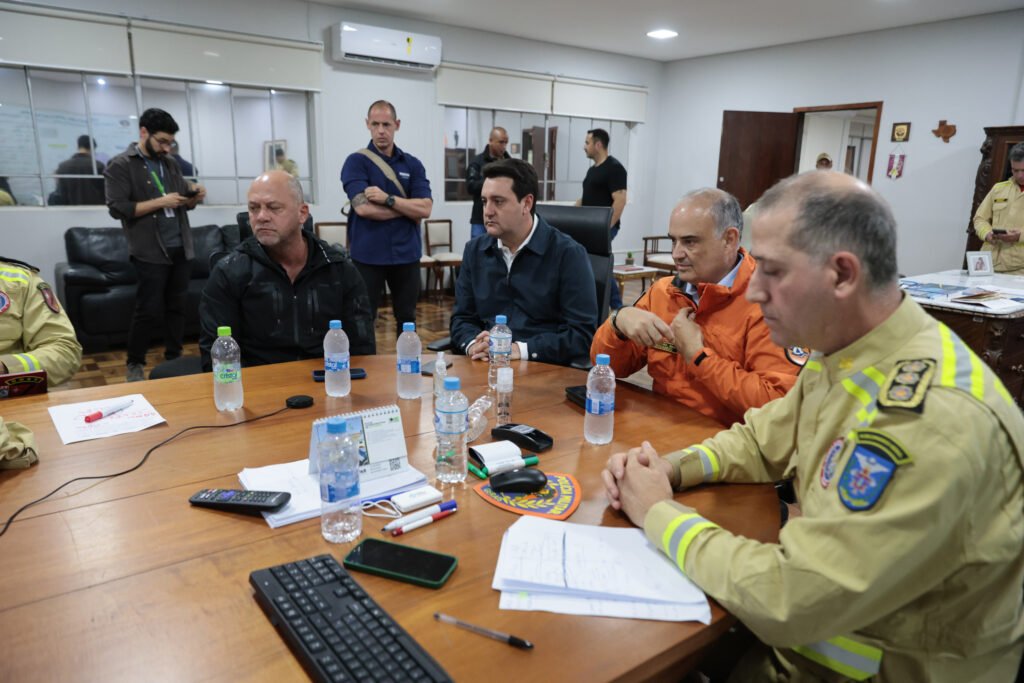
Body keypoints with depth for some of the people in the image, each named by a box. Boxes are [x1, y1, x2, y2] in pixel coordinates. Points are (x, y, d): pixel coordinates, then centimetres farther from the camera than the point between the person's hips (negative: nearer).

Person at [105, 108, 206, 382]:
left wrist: (194, 195, -4)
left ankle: (174, 359, 22)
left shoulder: (170, 163, 15)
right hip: (150, 252, -6)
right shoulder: (120, 165, -4)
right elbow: (117, 208, -13)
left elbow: (184, 202, 19)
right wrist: (161, 202, -17)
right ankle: (135, 364, 14)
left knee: (177, 307, 10)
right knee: (149, 310, -2)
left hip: (180, 249, 6)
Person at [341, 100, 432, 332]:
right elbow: (363, 208, -16)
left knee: (407, 320, 13)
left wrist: (388, 199, -16)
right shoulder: (356, 161, -2)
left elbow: (425, 208, -4)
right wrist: (409, 208, -8)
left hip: (406, 254, 3)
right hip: (367, 255, -3)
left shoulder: (413, 164, 7)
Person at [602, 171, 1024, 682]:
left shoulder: (933, 420, -32)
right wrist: (672, 468, -8)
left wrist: (659, 513, -17)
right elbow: (759, 441, 12)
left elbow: (787, 600, -32)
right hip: (813, 631, 7)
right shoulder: (842, 355, -3)